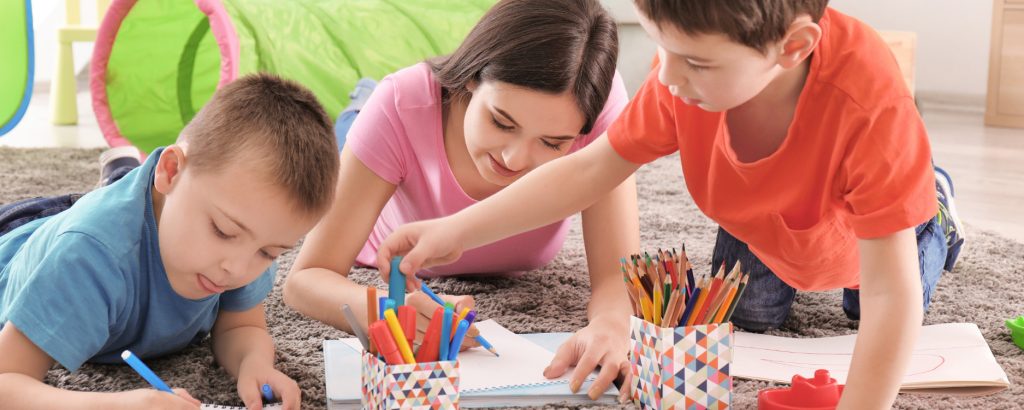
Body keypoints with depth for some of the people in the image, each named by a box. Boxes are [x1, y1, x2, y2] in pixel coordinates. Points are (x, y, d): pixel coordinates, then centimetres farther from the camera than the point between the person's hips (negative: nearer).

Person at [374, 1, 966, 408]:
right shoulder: (687, 70, -36)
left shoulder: (872, 104, -50)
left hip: (884, 225, -3)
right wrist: (457, 231, -31)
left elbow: (889, 292, -47)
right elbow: (591, 169, -25)